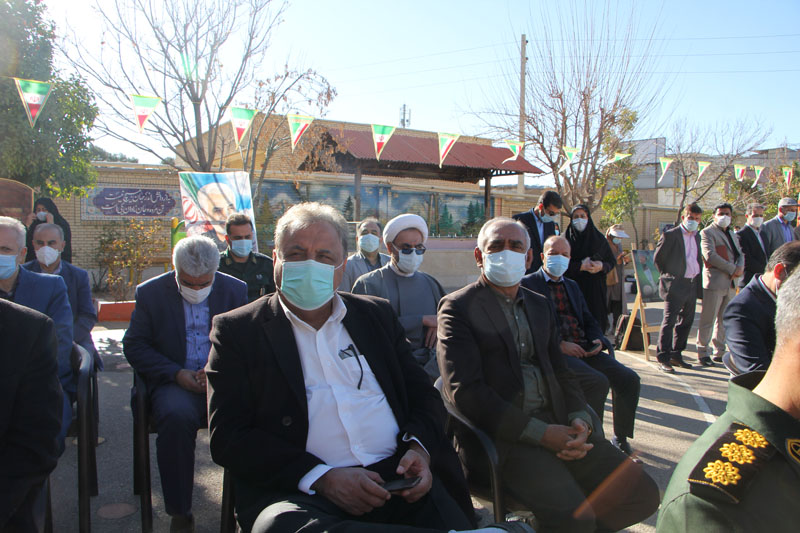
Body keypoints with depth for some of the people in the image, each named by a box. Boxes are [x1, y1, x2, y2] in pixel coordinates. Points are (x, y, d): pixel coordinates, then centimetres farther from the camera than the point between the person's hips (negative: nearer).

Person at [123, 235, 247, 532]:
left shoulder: (236, 290, 7)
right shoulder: (151, 292, 5)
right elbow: (134, 346, 4)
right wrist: (176, 374, -11)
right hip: (174, 382, 0)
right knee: (177, 416, -34)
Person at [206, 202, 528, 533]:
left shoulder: (377, 314, 17)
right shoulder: (236, 330, 5)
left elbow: (423, 394, 17)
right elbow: (228, 437, -3)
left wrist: (419, 448, -5)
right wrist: (322, 478, -15)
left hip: (397, 478, 1)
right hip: (303, 494, 0)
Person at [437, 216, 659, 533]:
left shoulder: (541, 305, 19)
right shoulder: (458, 307, -3)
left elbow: (561, 373, 17)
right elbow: (465, 391, -13)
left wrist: (579, 421, -4)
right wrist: (540, 433, -17)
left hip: (556, 426, 7)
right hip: (502, 435, -7)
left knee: (643, 494, -4)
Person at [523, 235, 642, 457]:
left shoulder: (572, 286, 25)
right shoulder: (528, 284, 1)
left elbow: (588, 320, 23)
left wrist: (598, 341, 1)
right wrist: (559, 344, -18)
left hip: (584, 348, 7)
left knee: (629, 379, -10)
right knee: (598, 382, -28)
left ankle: (621, 438, 8)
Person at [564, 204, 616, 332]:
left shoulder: (599, 238, 9)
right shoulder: (566, 239, 2)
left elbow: (612, 261, 11)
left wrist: (601, 266, -10)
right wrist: (581, 266, -16)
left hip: (595, 288, 2)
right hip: (574, 287, -2)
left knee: (596, 320, -3)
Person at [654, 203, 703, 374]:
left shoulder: (697, 236, 14)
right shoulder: (670, 235, -6)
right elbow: (657, 258, -3)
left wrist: (698, 280, 14)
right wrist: (668, 276, 2)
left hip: (692, 284, 7)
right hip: (676, 285, -7)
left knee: (686, 321, 12)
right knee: (669, 321, -8)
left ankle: (676, 354, 23)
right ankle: (663, 359, -6)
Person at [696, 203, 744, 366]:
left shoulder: (732, 235, 22)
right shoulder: (707, 233, -4)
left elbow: (740, 254, 18)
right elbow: (710, 255, -15)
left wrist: (740, 268, -4)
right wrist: (732, 269, -14)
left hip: (730, 282, 8)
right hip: (714, 281, -8)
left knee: (724, 319, 12)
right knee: (708, 320, -5)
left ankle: (719, 352, 20)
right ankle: (702, 353, 2)